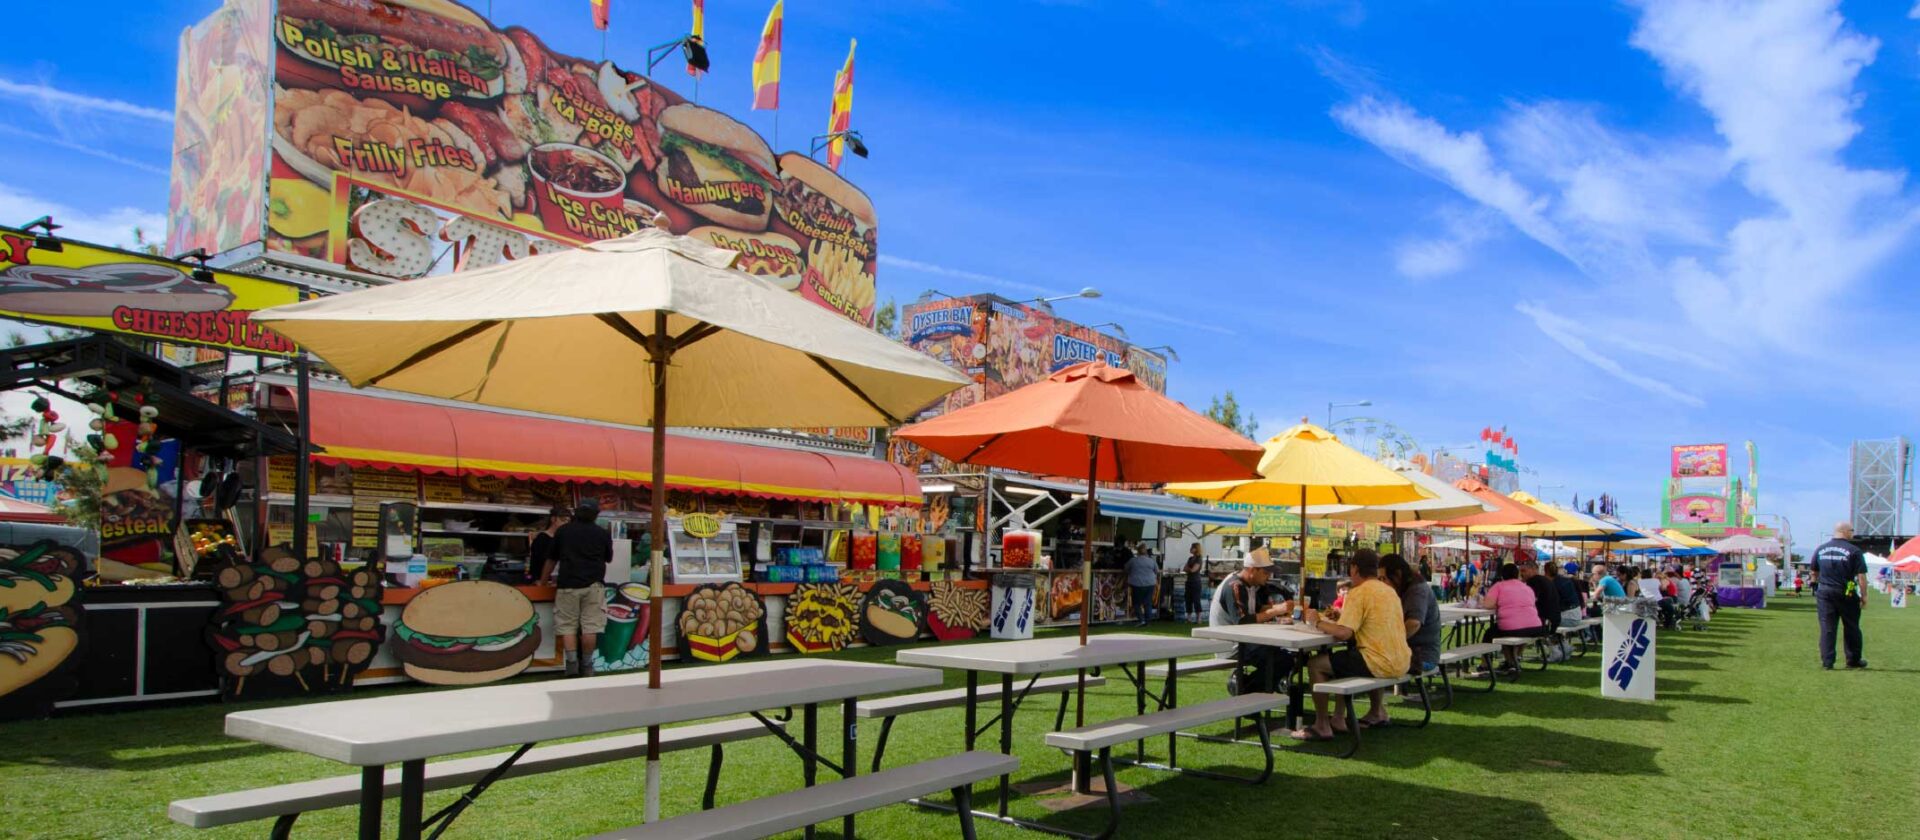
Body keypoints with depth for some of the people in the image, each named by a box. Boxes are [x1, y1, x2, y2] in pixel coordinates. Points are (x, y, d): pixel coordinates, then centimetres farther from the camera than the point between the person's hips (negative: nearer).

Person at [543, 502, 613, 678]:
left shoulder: (562, 531, 7)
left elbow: (551, 559, 13)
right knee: (590, 626, 3)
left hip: (568, 585, 0)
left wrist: (543, 581, 24)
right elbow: (608, 558, 16)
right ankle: (586, 666, 6)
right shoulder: (603, 534, 5)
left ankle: (572, 663, -5)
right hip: (593, 585, 0)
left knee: (567, 626, 5)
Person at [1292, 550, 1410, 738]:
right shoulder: (1389, 590, 13)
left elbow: (1344, 633, -20)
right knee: (1345, 658, 37)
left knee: (1315, 664, -3)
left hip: (1381, 664, -9)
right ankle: (1377, 713, 39)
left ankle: (1322, 726, -1)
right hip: (1401, 663, 9)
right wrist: (1343, 617, 18)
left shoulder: (1358, 593, -12)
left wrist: (1318, 622, -5)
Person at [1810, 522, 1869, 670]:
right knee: (1851, 628, 11)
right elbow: (1861, 576, -10)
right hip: (1846, 594, -3)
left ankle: (1827, 661, 1)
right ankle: (1853, 660, 20)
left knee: (1826, 628, 4)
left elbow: (1814, 573, 15)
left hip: (1824, 592, 3)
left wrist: (1815, 590, 25)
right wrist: (1864, 596, -4)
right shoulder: (1854, 551, -8)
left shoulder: (1820, 549, 7)